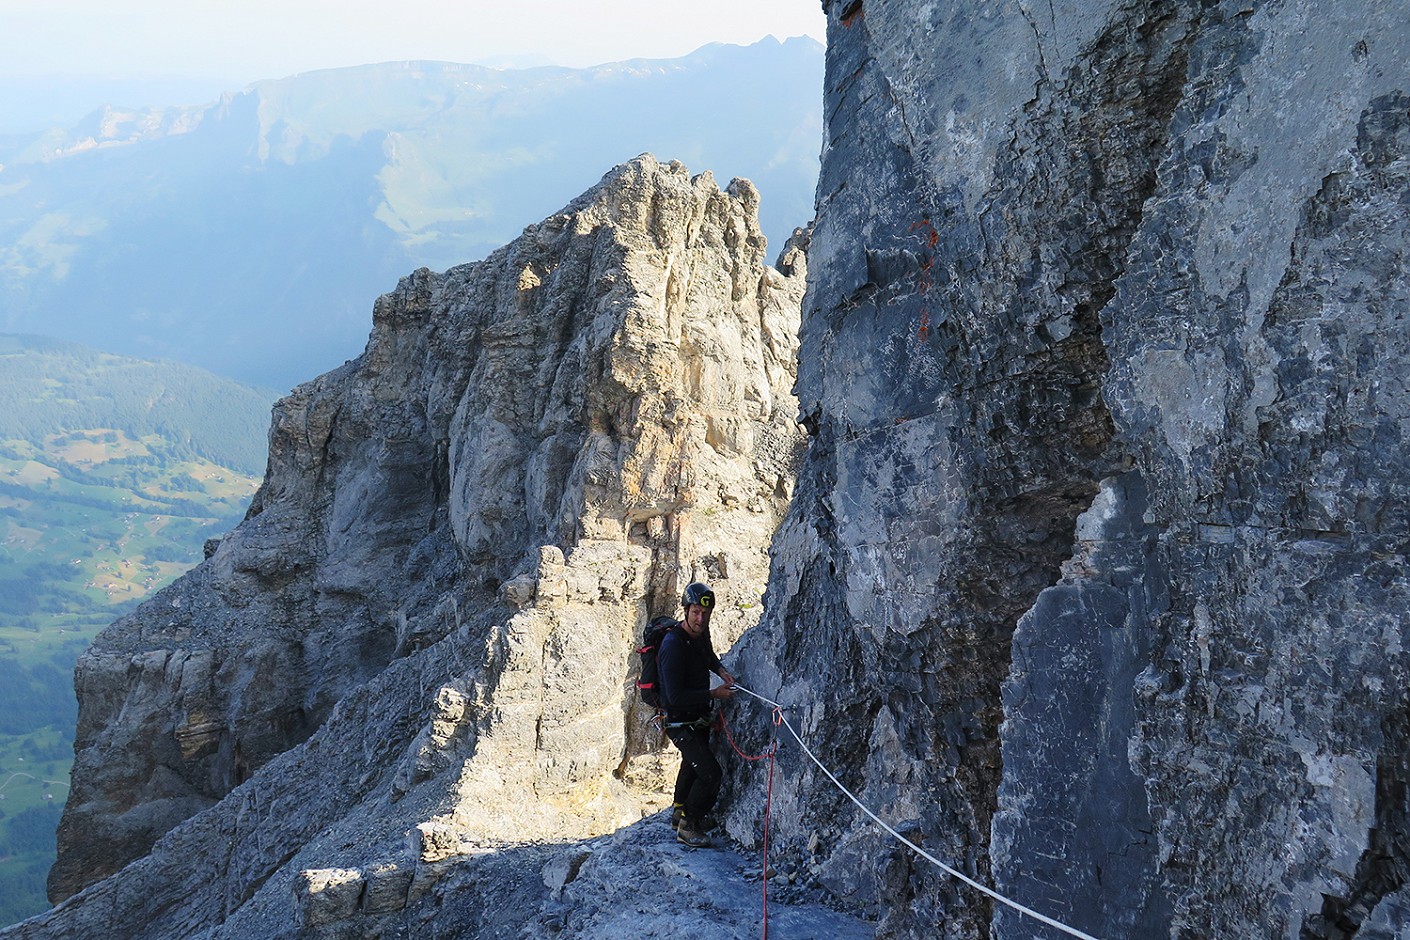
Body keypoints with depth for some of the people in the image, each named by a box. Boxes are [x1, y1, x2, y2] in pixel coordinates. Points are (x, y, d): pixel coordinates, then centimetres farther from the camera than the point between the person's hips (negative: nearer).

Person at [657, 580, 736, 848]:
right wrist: (713, 694, -26)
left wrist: (720, 669, 1)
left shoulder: (701, 632, -6)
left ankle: (680, 812, 51)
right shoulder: (673, 645, -31)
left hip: (700, 718, 9)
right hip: (680, 723, -9)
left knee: (692, 764, 28)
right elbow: (676, 697, -32)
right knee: (711, 774, -14)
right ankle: (688, 826, 6)